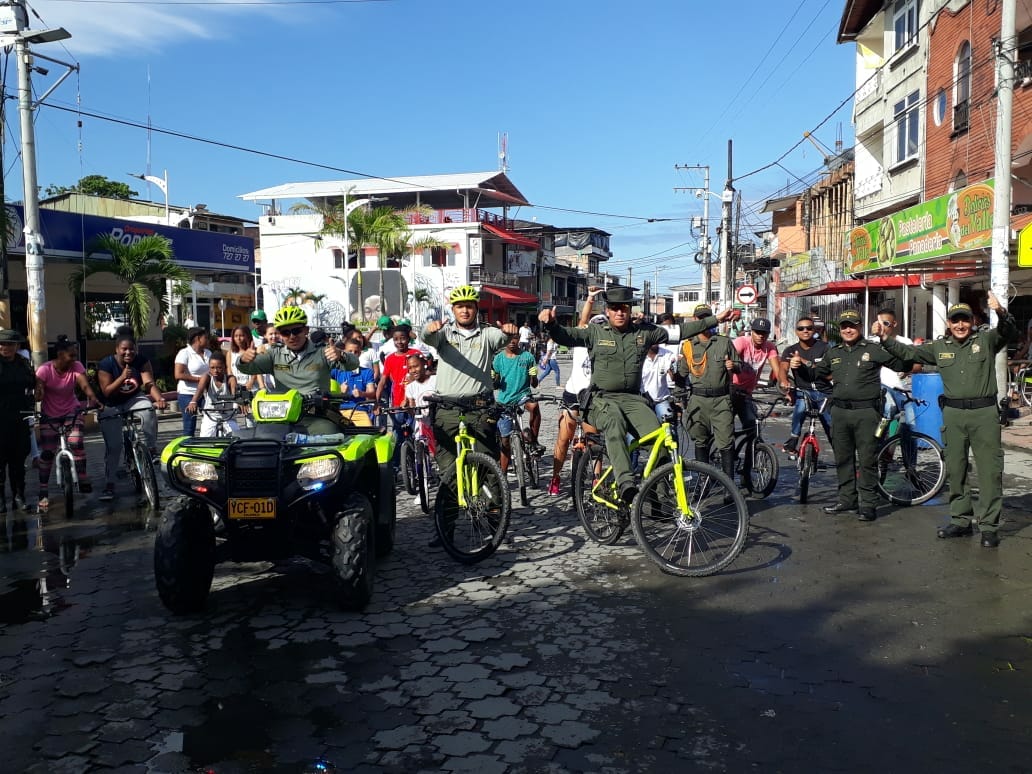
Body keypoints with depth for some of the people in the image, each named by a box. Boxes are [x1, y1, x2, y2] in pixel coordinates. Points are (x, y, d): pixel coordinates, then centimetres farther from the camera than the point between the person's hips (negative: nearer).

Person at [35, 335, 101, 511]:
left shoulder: (76, 367, -12)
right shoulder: (44, 370, -16)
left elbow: (85, 385, -29)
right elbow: (38, 391, -25)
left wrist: (93, 399, -49)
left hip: (71, 412, 1)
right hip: (49, 415, -1)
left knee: (76, 442, -20)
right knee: (47, 452, -4)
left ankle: (83, 480, -6)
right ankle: (43, 493, 5)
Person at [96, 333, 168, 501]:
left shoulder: (142, 362, -14)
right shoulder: (105, 365, -19)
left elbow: (149, 384, -26)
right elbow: (107, 392, -23)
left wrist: (159, 399, -46)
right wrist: (122, 378, -38)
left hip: (134, 399, 1)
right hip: (111, 407, -1)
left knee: (148, 410, -34)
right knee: (113, 446, -6)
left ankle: (152, 449, -20)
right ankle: (109, 484, 4)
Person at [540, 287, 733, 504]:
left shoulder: (644, 332, 11)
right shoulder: (595, 333, 5)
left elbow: (680, 331, 14)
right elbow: (566, 336, -5)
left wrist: (715, 319, 14)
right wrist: (550, 324, -27)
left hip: (633, 399, 3)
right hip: (603, 399, -3)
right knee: (614, 424, -38)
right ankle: (626, 483, -52)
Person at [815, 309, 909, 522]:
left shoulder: (873, 349, 1)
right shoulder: (833, 352, 15)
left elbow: (901, 364, -1)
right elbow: (818, 373, 27)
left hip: (866, 411, -5)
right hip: (840, 411, 5)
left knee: (867, 460, -3)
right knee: (843, 459, 12)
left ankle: (868, 504, 5)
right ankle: (846, 500, 23)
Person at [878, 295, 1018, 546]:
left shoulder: (986, 340, 2)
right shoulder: (939, 347, 11)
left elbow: (1009, 333, -15)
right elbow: (908, 353, 15)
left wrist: (1001, 313, -34)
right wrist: (887, 339, 3)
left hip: (984, 413, -3)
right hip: (953, 414, 4)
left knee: (990, 471, -2)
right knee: (955, 470, 10)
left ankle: (989, 527, 3)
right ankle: (961, 520, 21)